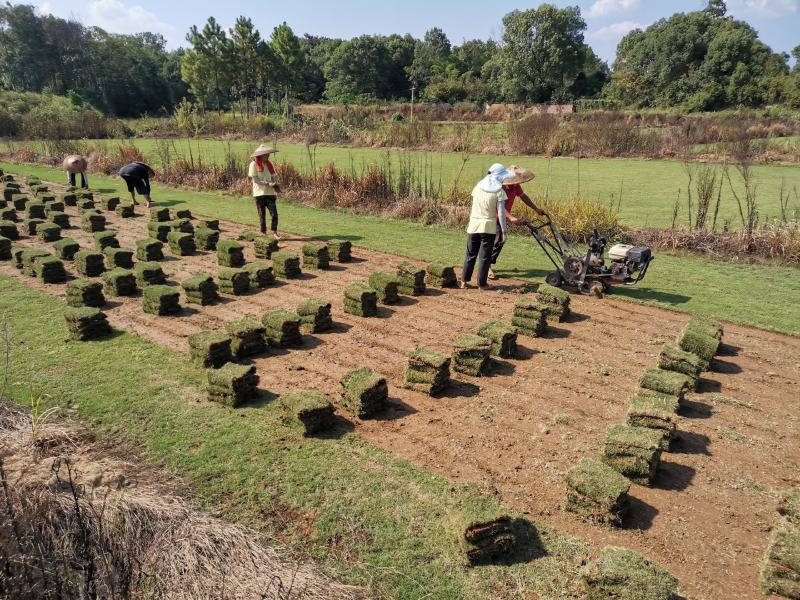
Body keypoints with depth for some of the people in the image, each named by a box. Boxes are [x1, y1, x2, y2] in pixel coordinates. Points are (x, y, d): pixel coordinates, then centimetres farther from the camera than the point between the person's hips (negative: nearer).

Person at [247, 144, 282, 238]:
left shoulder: (269, 164, 11)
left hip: (270, 193, 4)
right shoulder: (254, 164, -5)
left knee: (274, 213, -6)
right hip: (259, 193, -4)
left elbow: (272, 178, 12)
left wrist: (276, 186, -9)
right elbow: (255, 180, -11)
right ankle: (263, 233, 16)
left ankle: (274, 232, 6)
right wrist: (268, 183, -21)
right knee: (262, 215, 4)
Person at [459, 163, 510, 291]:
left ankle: (464, 281, 15)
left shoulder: (478, 186, 5)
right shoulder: (499, 191, -7)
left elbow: (474, 205, 6)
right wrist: (503, 230, -4)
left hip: (474, 224, 4)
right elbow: (501, 213, -9)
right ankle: (482, 284, 10)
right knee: (485, 256, 5)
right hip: (488, 226, -4)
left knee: (470, 254, 13)